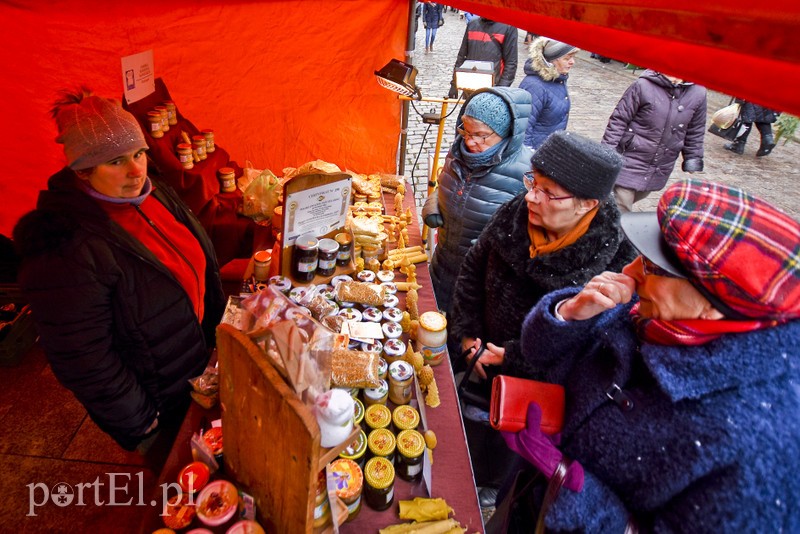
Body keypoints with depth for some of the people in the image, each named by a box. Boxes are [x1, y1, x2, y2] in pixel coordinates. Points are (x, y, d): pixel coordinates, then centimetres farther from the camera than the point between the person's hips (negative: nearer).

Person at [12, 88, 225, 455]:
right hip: (159, 405, -6)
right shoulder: (66, 250, -32)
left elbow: (197, 262, 8)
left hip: (204, 365, 7)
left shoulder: (156, 195, -7)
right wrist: (141, 424, -15)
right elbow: (83, 362, -26)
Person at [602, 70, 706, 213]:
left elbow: (695, 133, 10)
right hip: (631, 163, -4)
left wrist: (693, 160, 12)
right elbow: (619, 119, -9)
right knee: (619, 213, -3)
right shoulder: (643, 85, -13)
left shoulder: (698, 93, 1)